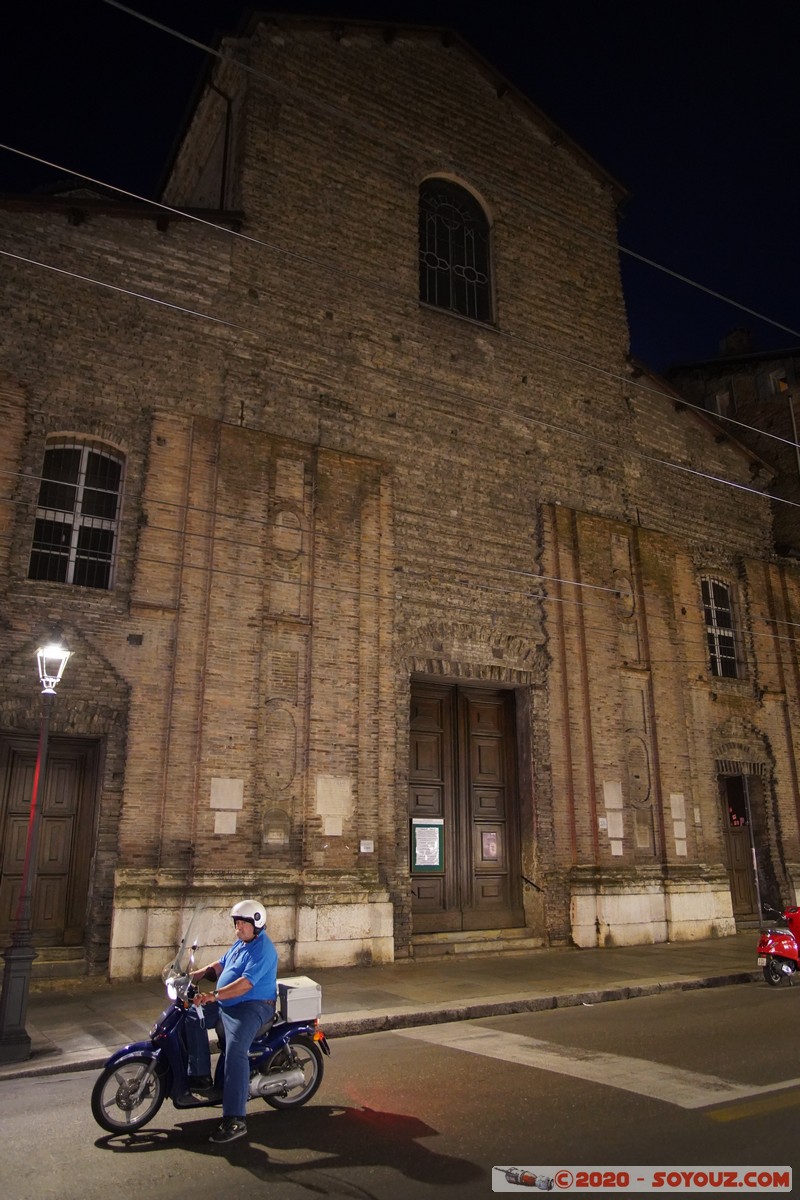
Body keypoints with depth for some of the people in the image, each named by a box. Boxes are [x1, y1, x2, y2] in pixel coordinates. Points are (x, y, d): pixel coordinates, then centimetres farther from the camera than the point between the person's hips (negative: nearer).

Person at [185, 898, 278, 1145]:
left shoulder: (263, 950, -19)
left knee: (235, 1052, -26)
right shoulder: (240, 943, 13)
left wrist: (213, 995, -36)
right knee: (193, 1016, 3)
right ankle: (200, 1076, 7)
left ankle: (235, 1120, -24)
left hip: (251, 1007, -10)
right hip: (225, 1003, 10)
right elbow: (221, 965, 23)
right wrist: (198, 974, 6)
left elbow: (245, 984, -29)